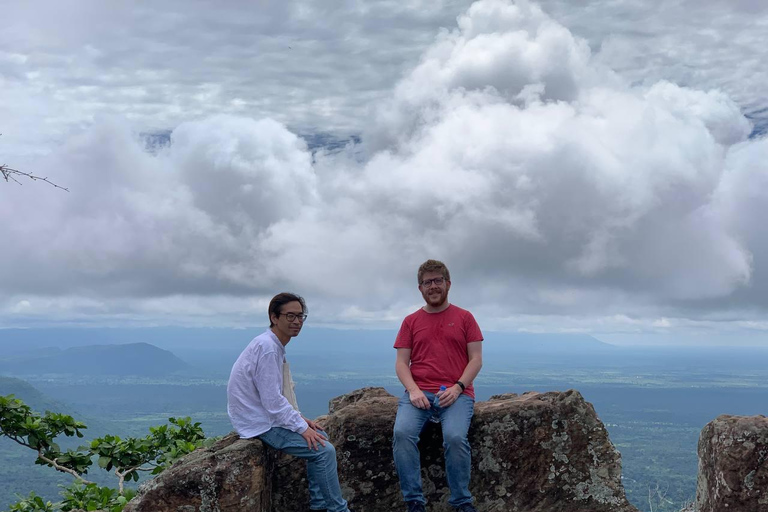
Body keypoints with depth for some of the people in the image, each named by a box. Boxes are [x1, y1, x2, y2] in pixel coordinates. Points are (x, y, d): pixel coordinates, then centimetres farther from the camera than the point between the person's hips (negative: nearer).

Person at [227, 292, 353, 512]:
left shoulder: (275, 345, 9)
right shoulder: (267, 347, -22)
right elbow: (272, 400, -24)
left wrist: (300, 418, 7)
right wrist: (301, 427, -18)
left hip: (267, 415, 10)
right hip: (261, 424, -10)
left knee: (320, 436, 14)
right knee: (324, 450, -13)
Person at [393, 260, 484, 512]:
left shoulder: (464, 318, 10)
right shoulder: (411, 321, 14)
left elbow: (476, 359, 5)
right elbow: (401, 362, 9)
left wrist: (457, 387, -11)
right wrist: (413, 390, -9)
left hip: (456, 393, -2)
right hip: (419, 393, 2)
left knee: (455, 437, -30)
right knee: (402, 433, -27)